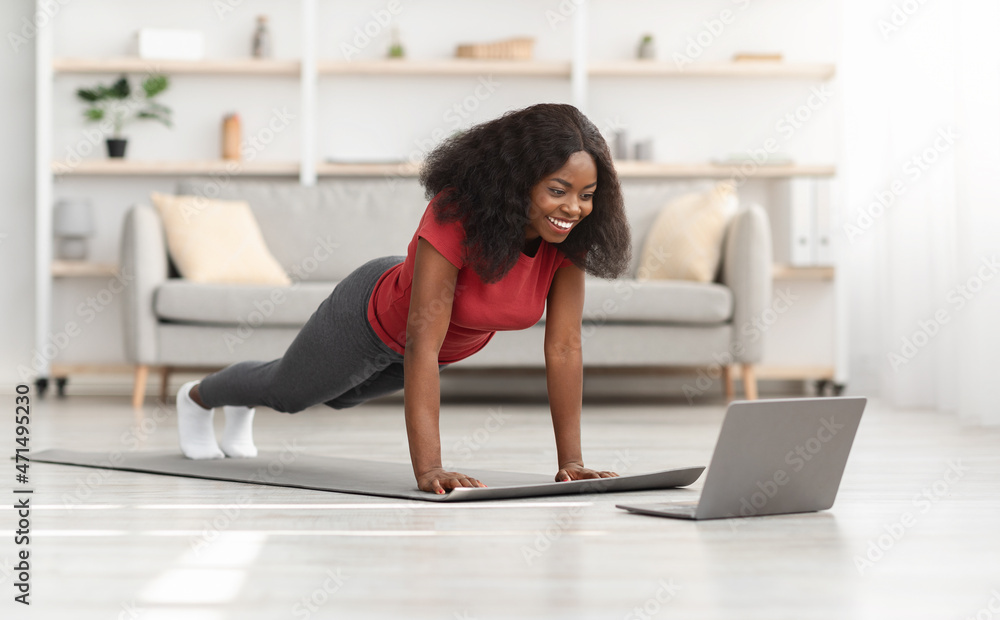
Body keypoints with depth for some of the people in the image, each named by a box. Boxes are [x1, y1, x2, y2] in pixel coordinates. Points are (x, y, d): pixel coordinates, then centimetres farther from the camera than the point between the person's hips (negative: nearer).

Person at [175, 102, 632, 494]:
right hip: (373, 316, -5)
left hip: (457, 342, 5)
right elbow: (422, 345, -45)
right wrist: (428, 470, -50)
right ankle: (196, 398, 58)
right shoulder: (455, 214, -43)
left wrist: (571, 463, -26)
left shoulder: (569, 235, -28)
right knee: (285, 390, 24)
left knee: (339, 396, 33)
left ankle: (242, 411, 65)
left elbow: (564, 347, -23)